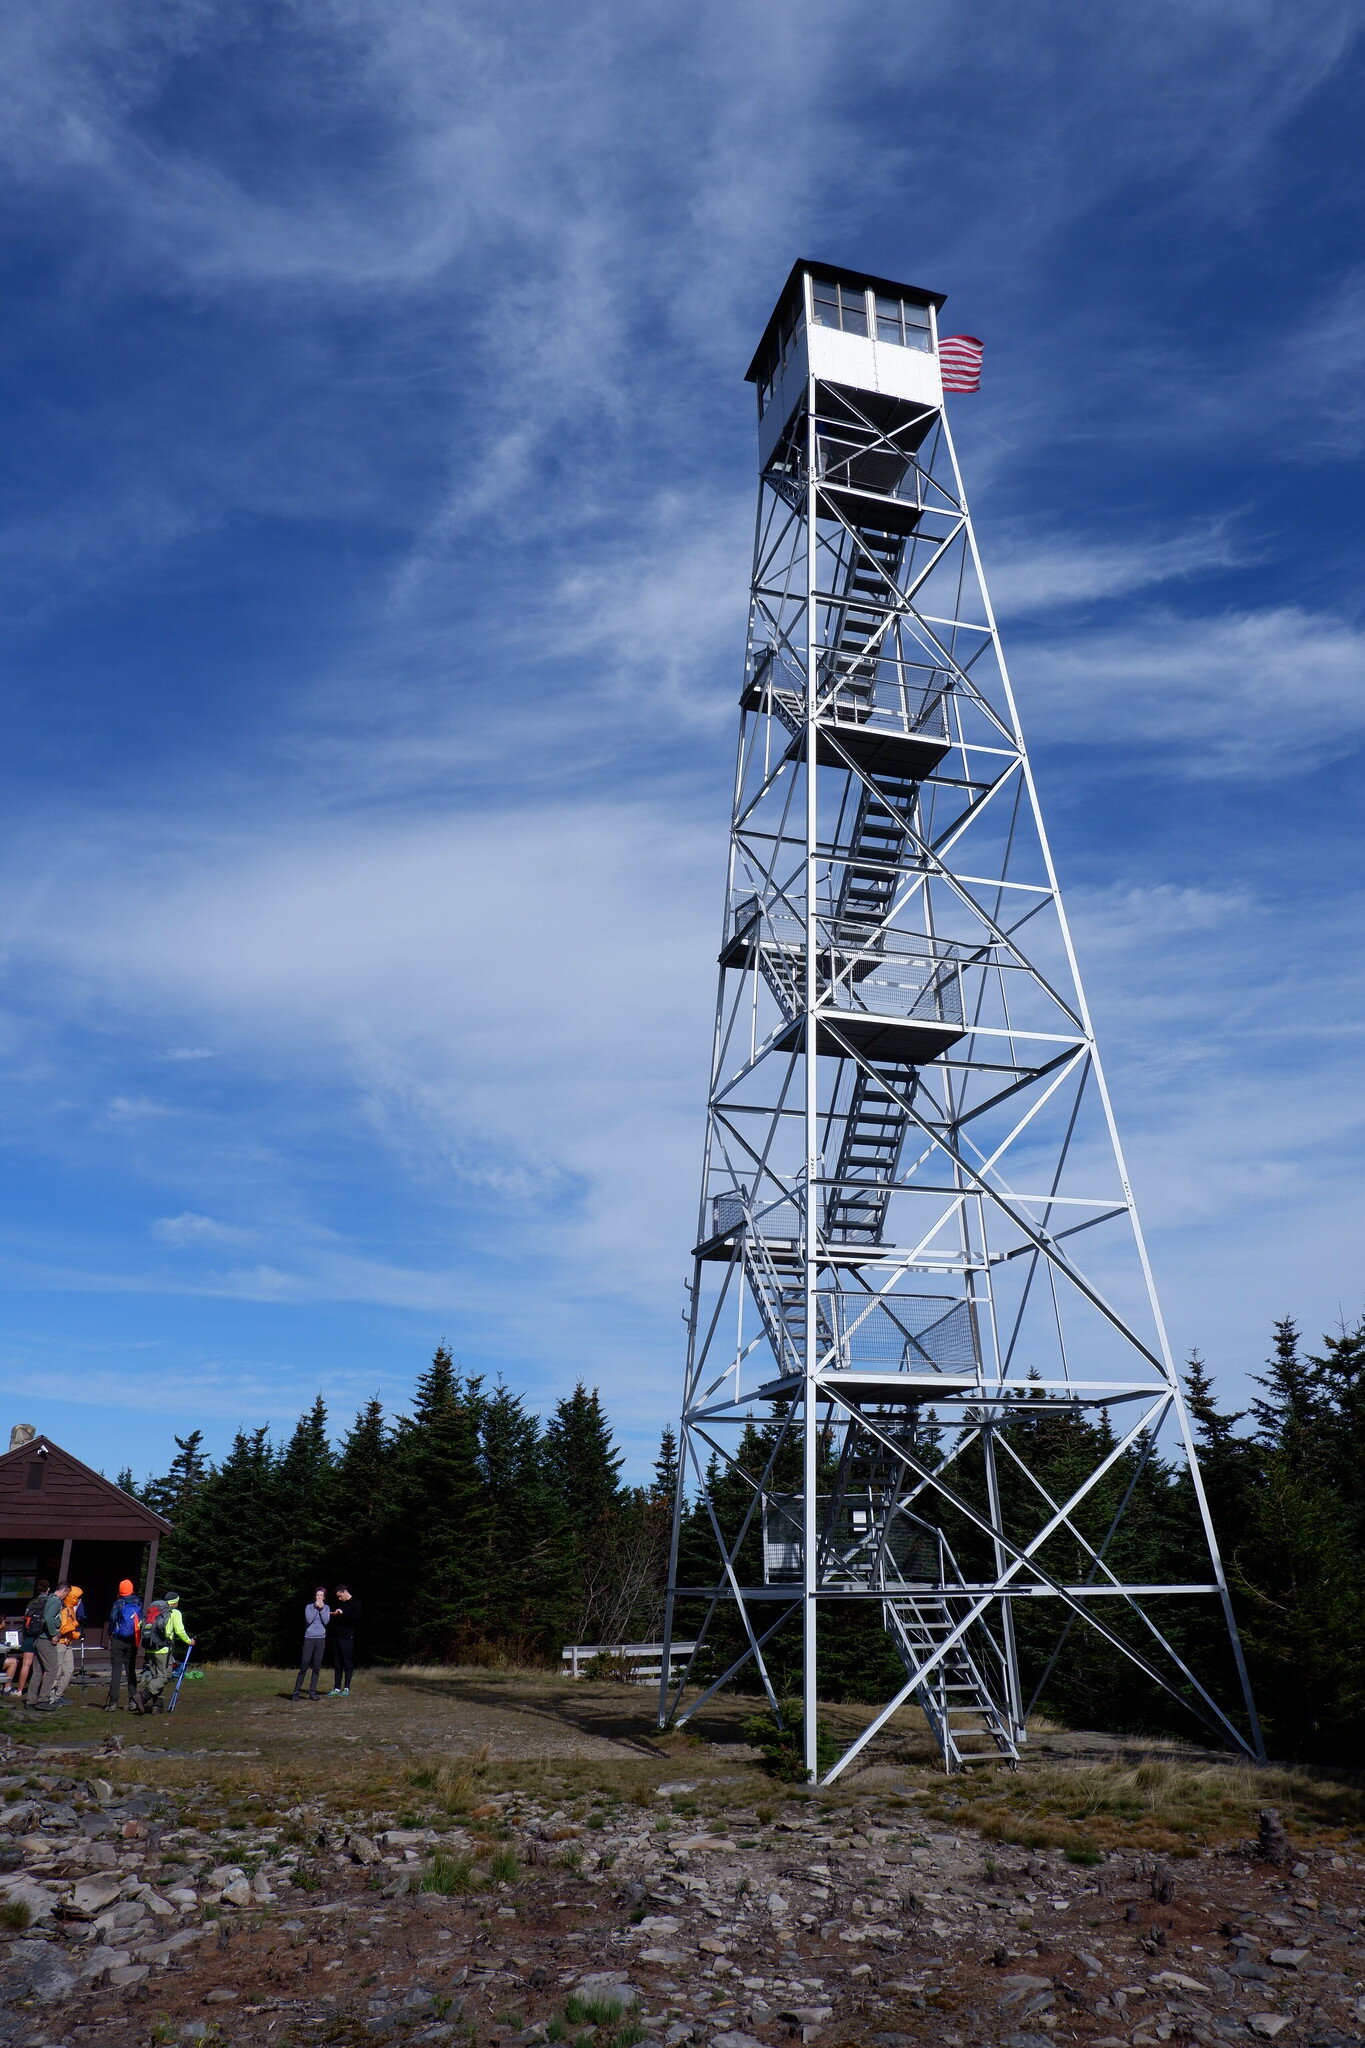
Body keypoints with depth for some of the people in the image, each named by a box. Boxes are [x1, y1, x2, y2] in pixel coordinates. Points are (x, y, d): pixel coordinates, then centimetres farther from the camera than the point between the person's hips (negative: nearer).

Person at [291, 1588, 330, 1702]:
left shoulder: (326, 1608, 11)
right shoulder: (309, 1607, 7)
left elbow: (326, 1621, -3)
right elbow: (309, 1619, -8)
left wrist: (321, 1608, -5)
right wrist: (316, 1608, -6)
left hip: (321, 1639, 2)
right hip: (309, 1638, -2)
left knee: (316, 1666, 0)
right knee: (304, 1665, -7)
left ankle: (313, 1691, 5)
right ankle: (297, 1690, -1)